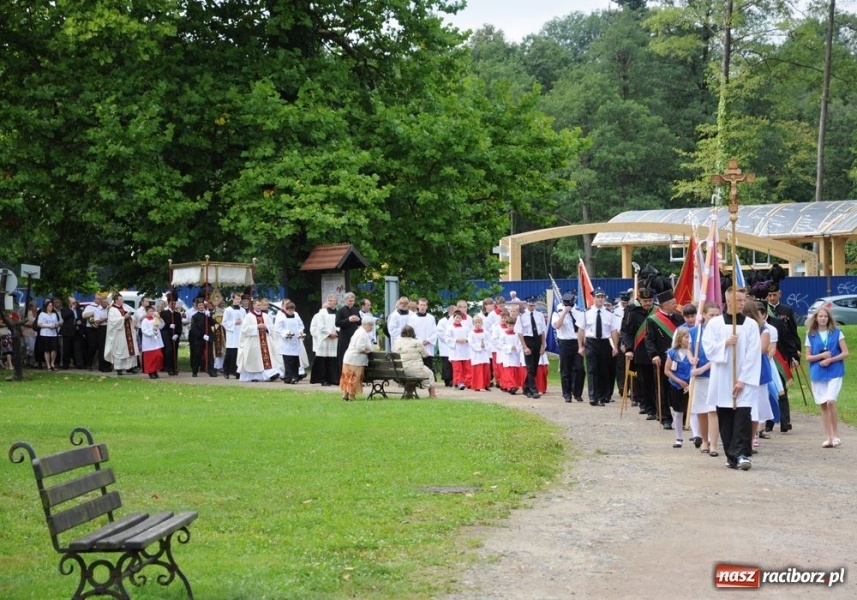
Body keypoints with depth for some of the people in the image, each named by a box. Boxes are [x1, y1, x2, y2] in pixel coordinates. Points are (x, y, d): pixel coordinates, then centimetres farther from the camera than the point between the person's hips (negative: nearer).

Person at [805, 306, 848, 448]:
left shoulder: (837, 333, 2)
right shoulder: (811, 335, 6)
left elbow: (845, 353, -1)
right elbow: (808, 357, 5)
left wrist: (830, 360, -13)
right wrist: (821, 356, -11)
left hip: (834, 372, -3)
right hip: (817, 373, 3)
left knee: (831, 401, -18)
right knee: (823, 405, 4)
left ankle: (835, 435, -8)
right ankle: (828, 438, 10)